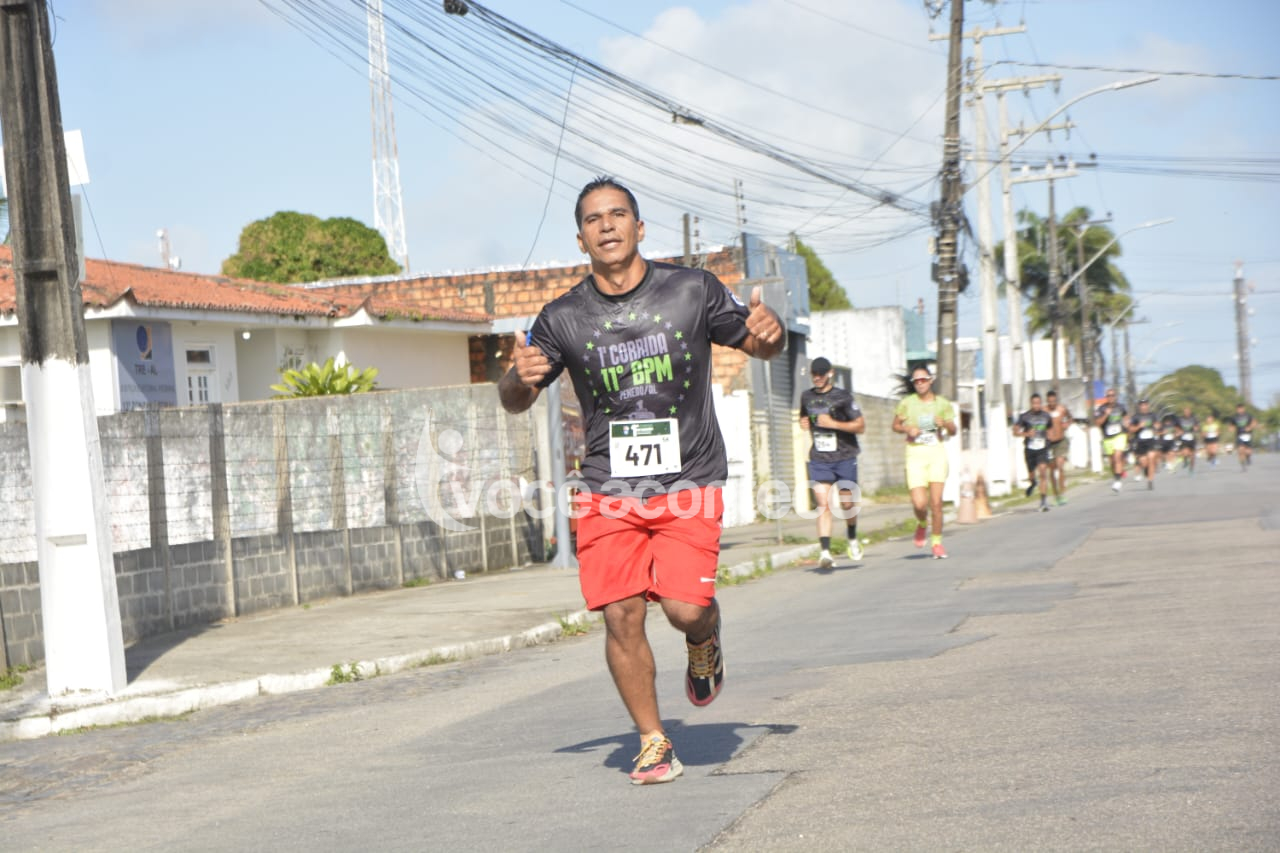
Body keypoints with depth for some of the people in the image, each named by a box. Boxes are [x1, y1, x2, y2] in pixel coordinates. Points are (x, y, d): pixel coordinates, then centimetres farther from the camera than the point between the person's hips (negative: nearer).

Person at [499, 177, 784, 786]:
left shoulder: (693, 291, 0)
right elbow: (514, 402, 11)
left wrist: (770, 332, -12)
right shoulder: (563, 318, 2)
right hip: (607, 487, 1)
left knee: (685, 607, -16)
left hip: (689, 482, -1)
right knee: (621, 615, -7)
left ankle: (705, 646, 22)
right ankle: (654, 743, 9)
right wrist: (519, 377, -14)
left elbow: (758, 346, 13)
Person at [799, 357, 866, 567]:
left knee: (847, 503, 4)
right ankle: (825, 551, -17)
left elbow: (861, 425, -6)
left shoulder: (842, 397, -4)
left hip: (844, 457, -2)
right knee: (823, 504, -11)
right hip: (819, 460, 2)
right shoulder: (806, 397, 10)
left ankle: (853, 540, 32)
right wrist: (804, 423, 7)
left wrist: (833, 423, -15)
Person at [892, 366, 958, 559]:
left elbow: (953, 431, 9)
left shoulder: (943, 404, 6)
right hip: (915, 453, -1)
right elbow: (895, 425, 12)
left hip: (937, 452, 1)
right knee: (919, 503, -12)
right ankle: (921, 523, 23)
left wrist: (945, 424, -13)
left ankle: (937, 542, 10)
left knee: (936, 501, -4)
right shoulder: (907, 403, 3)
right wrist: (907, 429, -9)